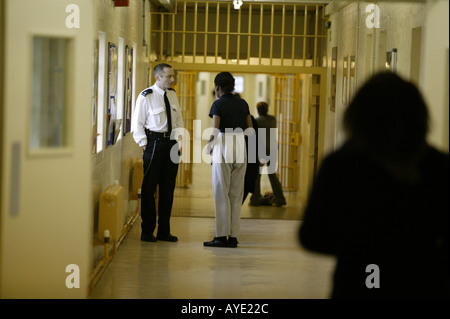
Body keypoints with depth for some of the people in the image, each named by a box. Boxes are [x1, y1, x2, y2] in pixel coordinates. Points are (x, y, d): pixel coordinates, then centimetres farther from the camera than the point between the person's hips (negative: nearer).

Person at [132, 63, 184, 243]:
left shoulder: (172, 94, 10)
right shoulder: (146, 96, -8)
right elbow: (138, 122, -6)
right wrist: (144, 144, -11)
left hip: (171, 143, 6)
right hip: (154, 142, -6)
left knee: (168, 187, 9)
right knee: (149, 187, -1)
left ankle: (164, 231, 17)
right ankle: (147, 231, 7)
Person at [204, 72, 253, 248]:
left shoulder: (218, 104, -6)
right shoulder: (243, 103, 9)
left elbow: (215, 130, -16)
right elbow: (250, 129, 11)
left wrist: (209, 143, 2)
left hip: (223, 147, -5)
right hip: (240, 147, 5)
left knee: (221, 194, 0)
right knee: (236, 194, 7)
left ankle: (221, 236, -2)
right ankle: (233, 237, 7)